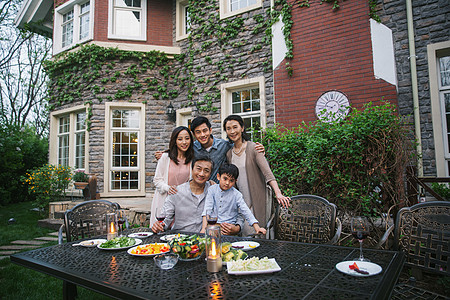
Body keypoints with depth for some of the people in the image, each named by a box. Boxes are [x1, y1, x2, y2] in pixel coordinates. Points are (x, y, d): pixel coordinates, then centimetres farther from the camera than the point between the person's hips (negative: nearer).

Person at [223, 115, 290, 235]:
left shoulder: (253, 148, -9)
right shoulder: (229, 154, 8)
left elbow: (267, 172, -18)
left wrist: (278, 193, -30)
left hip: (258, 200, -4)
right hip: (241, 201, 5)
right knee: (245, 234, 7)